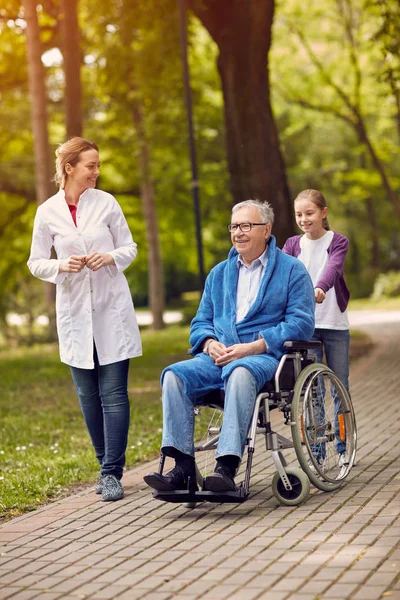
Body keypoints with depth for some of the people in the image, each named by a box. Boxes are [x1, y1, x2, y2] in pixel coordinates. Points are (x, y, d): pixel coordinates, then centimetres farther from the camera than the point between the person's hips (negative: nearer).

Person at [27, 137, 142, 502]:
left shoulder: (106, 203, 1)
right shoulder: (47, 212, 1)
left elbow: (130, 247, 8)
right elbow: (36, 263, 7)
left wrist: (111, 258, -13)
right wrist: (62, 266, -13)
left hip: (112, 308, -1)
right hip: (75, 311, 1)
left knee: (114, 392, -6)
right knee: (88, 395, 8)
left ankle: (112, 473, -4)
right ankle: (107, 465, 21)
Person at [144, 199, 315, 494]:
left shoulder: (292, 270, 7)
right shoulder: (219, 274, 23)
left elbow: (301, 323, -6)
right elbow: (200, 323, 22)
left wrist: (250, 348, -15)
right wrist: (211, 344, -4)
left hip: (266, 356, -5)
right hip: (220, 357, 5)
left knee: (240, 372, -40)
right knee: (174, 375, -24)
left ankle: (227, 467, -44)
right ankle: (183, 467, -28)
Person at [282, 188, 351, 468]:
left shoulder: (338, 242, -1)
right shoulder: (293, 244, 6)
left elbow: (333, 268, -22)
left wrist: (320, 288, -43)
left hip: (335, 325, -1)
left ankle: (343, 447, 19)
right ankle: (316, 451, 7)